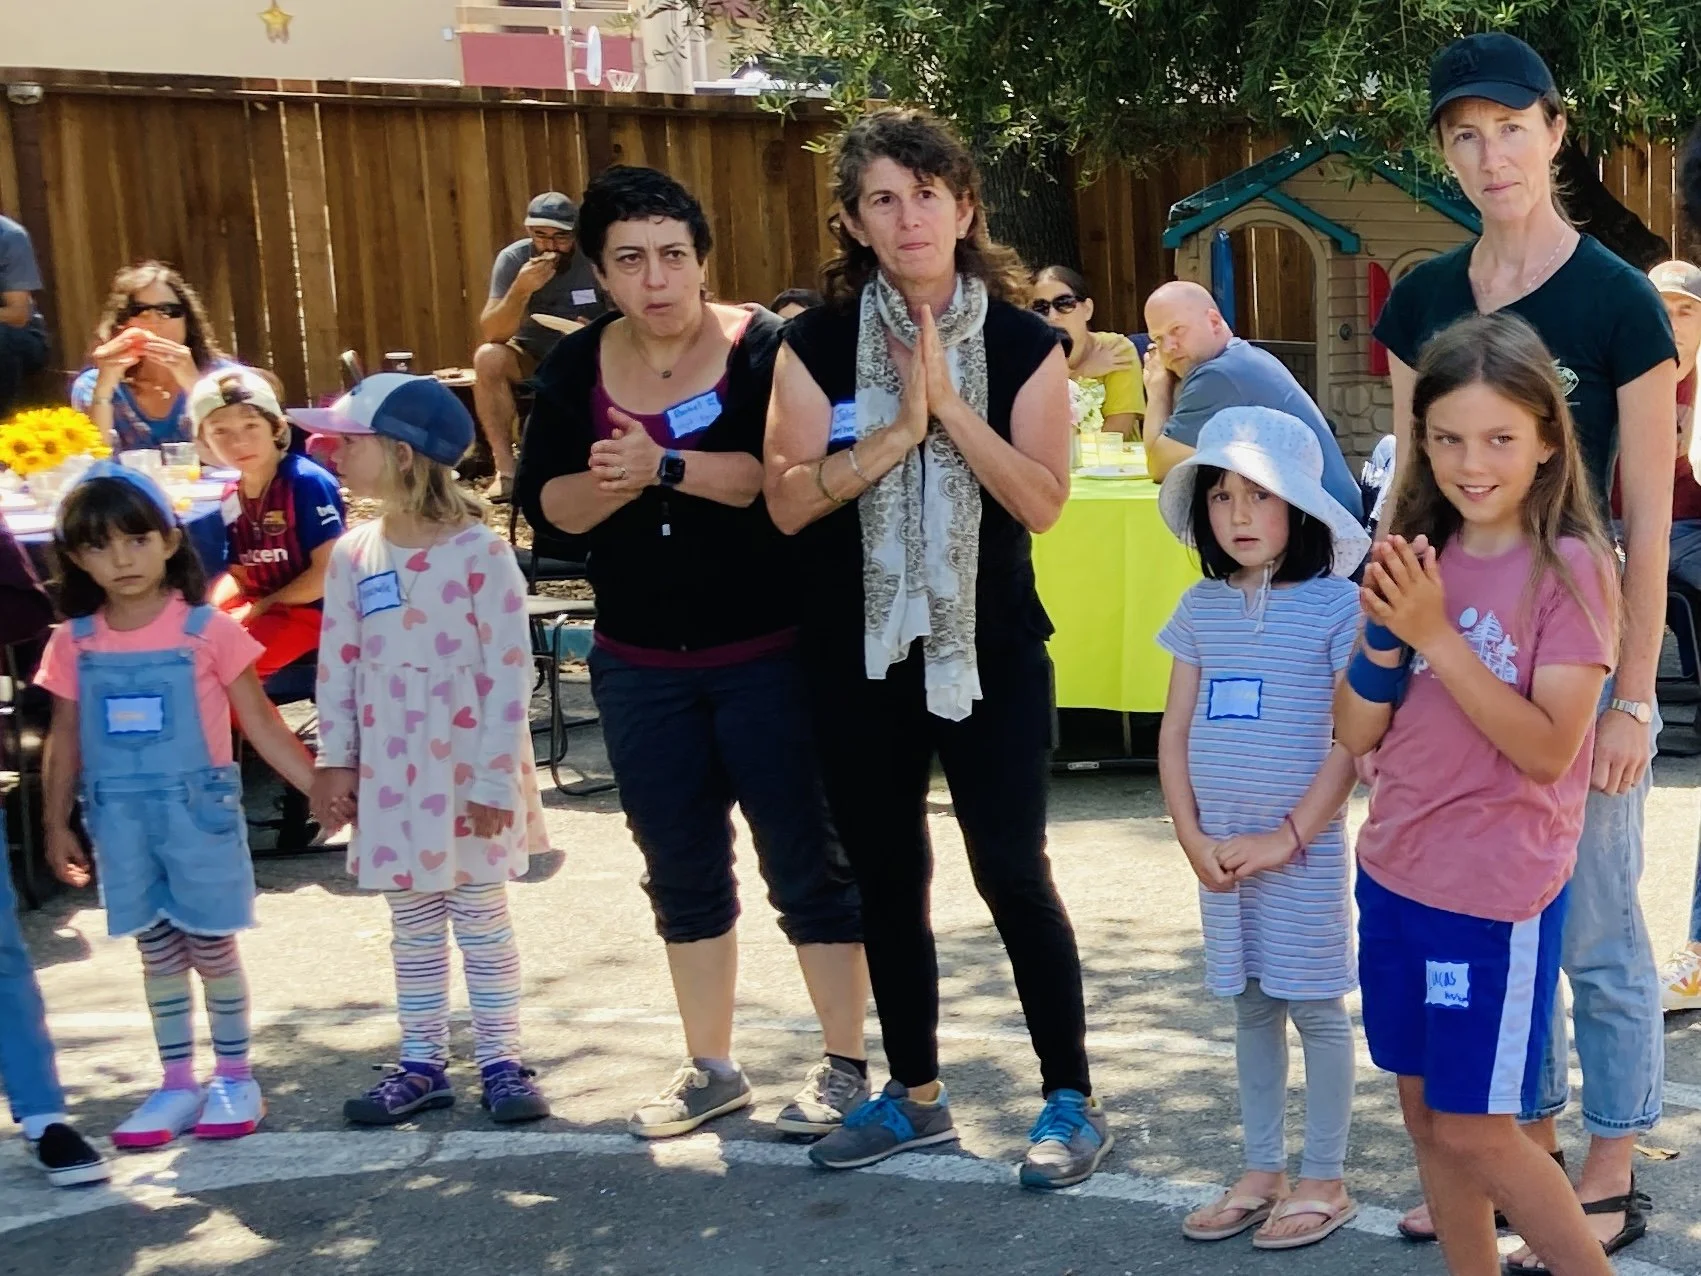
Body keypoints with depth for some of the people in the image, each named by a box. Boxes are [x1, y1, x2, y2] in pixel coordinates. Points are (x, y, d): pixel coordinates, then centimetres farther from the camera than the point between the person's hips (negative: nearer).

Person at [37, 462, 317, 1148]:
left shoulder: (207, 630, -8)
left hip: (199, 810, -3)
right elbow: (65, 742, 9)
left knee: (211, 946, 6)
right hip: (120, 820, 3)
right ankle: (177, 1083, 23)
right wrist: (57, 826, 10)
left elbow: (261, 723, -4)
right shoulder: (74, 642, 0)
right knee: (158, 951, 12)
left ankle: (234, 1077, 21)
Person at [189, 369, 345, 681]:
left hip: (309, 611, -8)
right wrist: (209, 609, -5)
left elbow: (328, 573, -19)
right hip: (256, 608, 8)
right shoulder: (231, 498, 5)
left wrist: (262, 607, -14)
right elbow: (240, 574, 16)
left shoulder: (307, 483, -17)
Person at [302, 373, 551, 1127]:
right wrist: (334, 761, 3)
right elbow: (337, 667, 6)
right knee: (412, 924, 13)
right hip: (390, 773, 5)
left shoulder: (478, 552, -13)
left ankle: (500, 1063, 17)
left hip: (468, 770, -4)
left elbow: (508, 671, -14)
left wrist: (495, 777, -16)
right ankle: (421, 1064, 23)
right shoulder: (354, 556, 2)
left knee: (482, 921, 7)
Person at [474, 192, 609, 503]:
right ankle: (505, 468, -26)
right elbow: (491, 334, -20)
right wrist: (521, 290, -37)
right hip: (531, 359, 1)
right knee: (487, 358, -29)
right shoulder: (513, 259, -13)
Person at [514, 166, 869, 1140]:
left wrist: (667, 467, -32)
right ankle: (711, 1068, 29)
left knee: (806, 859, 3)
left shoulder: (764, 347, -10)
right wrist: (602, 485, -21)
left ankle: (846, 1067, 16)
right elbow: (545, 502, -2)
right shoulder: (578, 367, 4)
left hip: (767, 654, -5)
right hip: (641, 665, 5)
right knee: (681, 870, 14)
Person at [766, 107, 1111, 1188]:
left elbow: (1043, 501, -12)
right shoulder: (816, 344, -1)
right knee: (887, 877, 12)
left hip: (992, 650, -3)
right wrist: (898, 428, -18)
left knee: (1012, 873, -3)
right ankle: (916, 1095, 27)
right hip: (861, 655, 3)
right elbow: (788, 501, -8)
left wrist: (949, 403, -19)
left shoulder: (1024, 343, -4)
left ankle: (1073, 1100, 12)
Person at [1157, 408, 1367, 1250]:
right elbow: (1175, 734, 7)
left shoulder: (1335, 604, -9)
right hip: (1220, 850, 5)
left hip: (1305, 848, -5)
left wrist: (1290, 837, -14)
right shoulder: (1201, 608, 5)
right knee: (1250, 1009, 14)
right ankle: (1262, 1173, 25)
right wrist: (1192, 837, -3)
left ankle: (1324, 1182, 16)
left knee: (1317, 1009, 4)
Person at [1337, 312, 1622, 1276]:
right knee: (1426, 1113, 14)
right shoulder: (1421, 560, 5)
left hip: (1498, 888, -6)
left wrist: (1437, 633, -24)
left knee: (1475, 1131, 1)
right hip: (1396, 873, 6)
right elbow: (1356, 733, 3)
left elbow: (1549, 749, -20)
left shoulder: (1572, 569, -12)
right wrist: (1385, 629, -15)